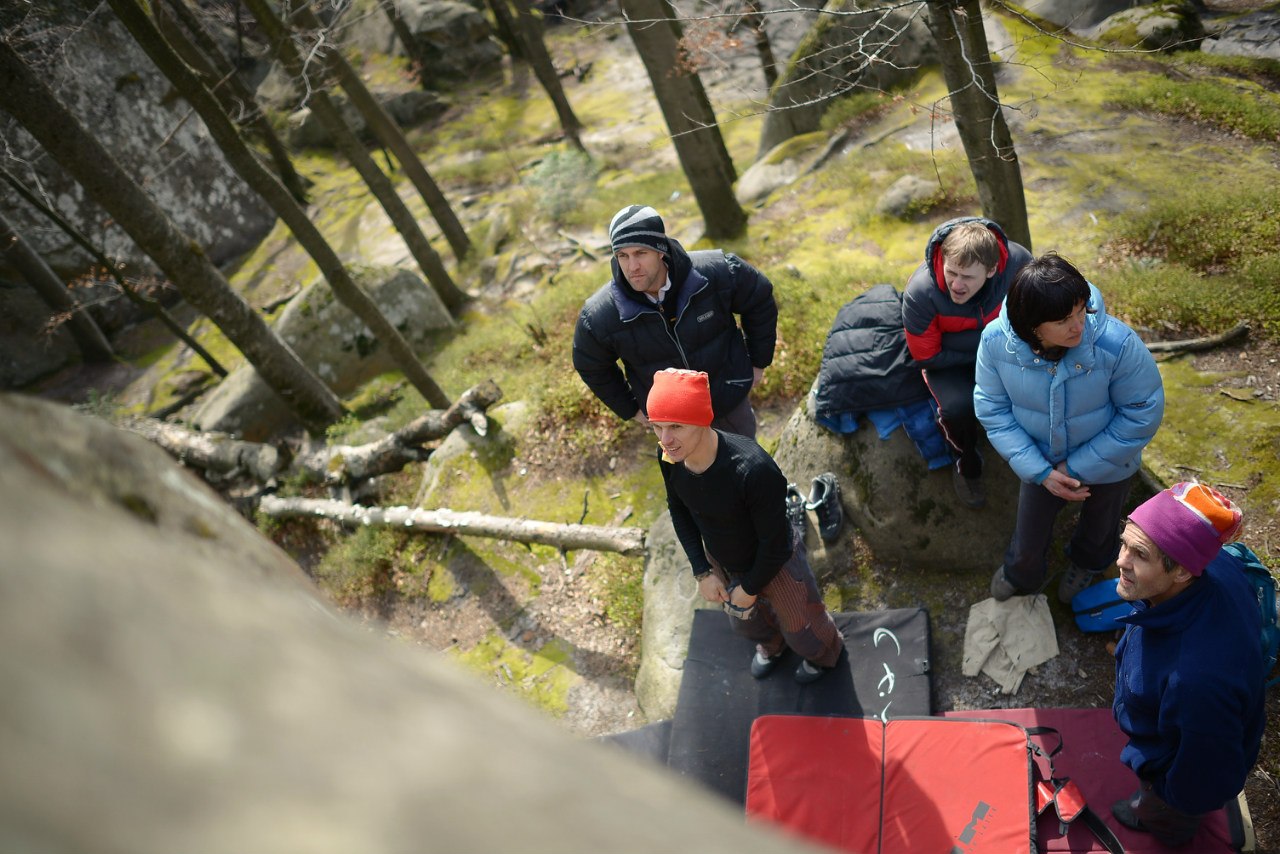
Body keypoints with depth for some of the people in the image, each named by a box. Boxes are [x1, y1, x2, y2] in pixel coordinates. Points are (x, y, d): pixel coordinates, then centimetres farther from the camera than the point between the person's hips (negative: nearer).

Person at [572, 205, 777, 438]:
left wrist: (758, 361, 1)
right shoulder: (599, 317, -26)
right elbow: (591, 368, -5)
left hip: (731, 398, 1)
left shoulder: (716, 272, -27)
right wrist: (630, 409, 2)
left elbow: (760, 300, -6)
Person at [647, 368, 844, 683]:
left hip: (776, 563, -5)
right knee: (746, 621, 34)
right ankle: (771, 644, 70)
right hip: (721, 562, 5)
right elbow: (679, 510, -3)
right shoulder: (670, 457, -24)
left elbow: (775, 542, -28)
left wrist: (751, 587, -14)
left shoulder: (754, 469, -44)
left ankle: (824, 653, 61)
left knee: (801, 630, 24)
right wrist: (702, 571, -5)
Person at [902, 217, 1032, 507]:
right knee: (958, 406, -31)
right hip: (949, 358, -2)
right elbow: (927, 356, -18)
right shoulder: (920, 293, -32)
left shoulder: (1017, 261, -26)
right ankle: (966, 464, 3)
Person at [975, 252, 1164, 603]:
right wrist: (1040, 470, -22)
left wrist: (1079, 467, -20)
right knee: (1028, 541, 21)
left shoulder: (1117, 343, -36)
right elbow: (993, 408, -16)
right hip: (1042, 463, 1)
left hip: (1106, 466, -1)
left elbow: (1142, 414, -23)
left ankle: (1087, 563, 68)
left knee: (1098, 529, 30)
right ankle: (1020, 574, 59)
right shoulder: (996, 341, -30)